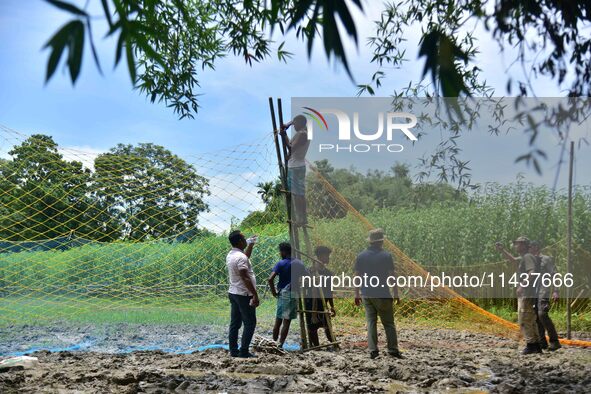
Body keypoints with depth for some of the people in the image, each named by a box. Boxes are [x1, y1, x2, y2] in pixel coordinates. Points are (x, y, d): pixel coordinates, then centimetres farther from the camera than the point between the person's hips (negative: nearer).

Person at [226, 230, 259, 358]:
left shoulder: (230, 255, 9)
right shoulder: (241, 257, -20)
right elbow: (245, 278, -24)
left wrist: (251, 245, 28)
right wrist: (255, 295, -22)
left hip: (233, 293, 9)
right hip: (244, 295, -9)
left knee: (235, 323, 11)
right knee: (250, 323, -2)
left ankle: (233, 350, 14)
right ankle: (244, 351, -2)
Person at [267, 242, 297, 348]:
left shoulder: (281, 264, -9)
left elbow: (270, 279, -19)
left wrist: (273, 291, -7)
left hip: (283, 294, -2)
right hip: (294, 295, 2)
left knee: (278, 321, 11)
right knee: (286, 322, 4)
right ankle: (280, 345, 4)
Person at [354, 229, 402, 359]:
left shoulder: (361, 256, 3)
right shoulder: (386, 256, -7)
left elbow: (357, 276, 4)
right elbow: (392, 276, -7)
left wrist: (356, 294, 11)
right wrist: (396, 294, 0)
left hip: (367, 294, 3)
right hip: (382, 294, -3)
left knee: (371, 322, 8)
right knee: (388, 323, 5)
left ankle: (373, 350, 5)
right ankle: (393, 349, 4)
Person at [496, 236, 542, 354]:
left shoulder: (527, 257, -13)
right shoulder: (522, 258, 17)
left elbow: (532, 272, -26)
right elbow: (512, 259, 36)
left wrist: (522, 285, -28)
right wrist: (502, 250, 26)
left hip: (527, 294, -10)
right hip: (524, 295, 10)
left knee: (524, 320, -8)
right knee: (531, 321, 13)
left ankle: (531, 345, -6)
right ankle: (536, 345, 19)